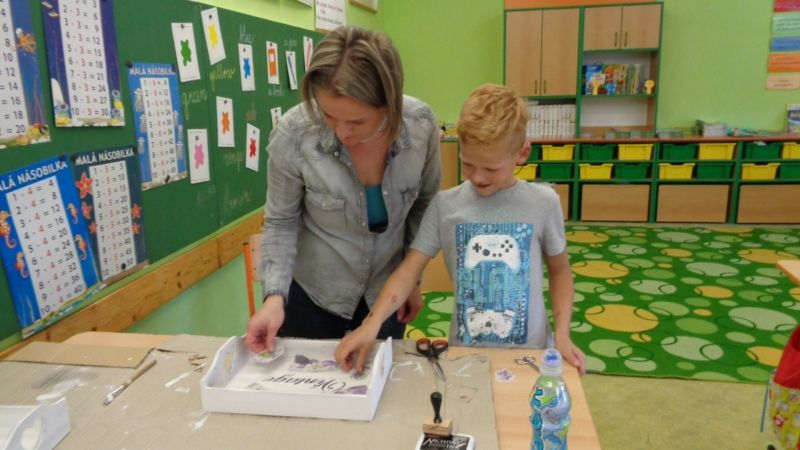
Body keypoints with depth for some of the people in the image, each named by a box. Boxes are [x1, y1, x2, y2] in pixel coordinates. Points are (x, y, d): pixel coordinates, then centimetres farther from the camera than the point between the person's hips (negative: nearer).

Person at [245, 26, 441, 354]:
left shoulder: (421, 125, -21)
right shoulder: (293, 133, -27)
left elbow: (425, 205, -3)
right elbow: (281, 222, -12)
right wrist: (275, 294, -24)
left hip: (386, 289, 2)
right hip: (312, 291, -1)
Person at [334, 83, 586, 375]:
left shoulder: (543, 203, -6)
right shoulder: (445, 205, -7)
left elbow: (559, 270, 7)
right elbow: (408, 271, -8)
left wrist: (562, 335, -2)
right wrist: (372, 324, -22)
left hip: (529, 352, 0)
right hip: (464, 351, 0)